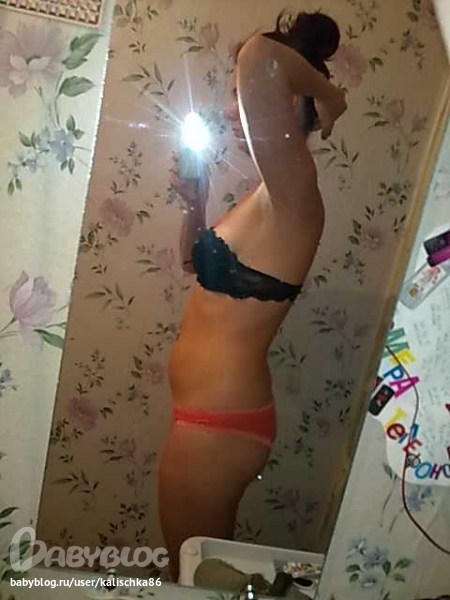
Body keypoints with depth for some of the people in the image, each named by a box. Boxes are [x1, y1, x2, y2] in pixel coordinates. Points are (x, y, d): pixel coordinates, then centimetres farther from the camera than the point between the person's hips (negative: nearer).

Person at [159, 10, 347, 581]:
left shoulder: (293, 191, -20)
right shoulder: (271, 199, 8)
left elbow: (258, 55, -34)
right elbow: (204, 264, 22)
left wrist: (327, 94, -16)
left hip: (218, 422, -9)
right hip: (216, 415, 9)